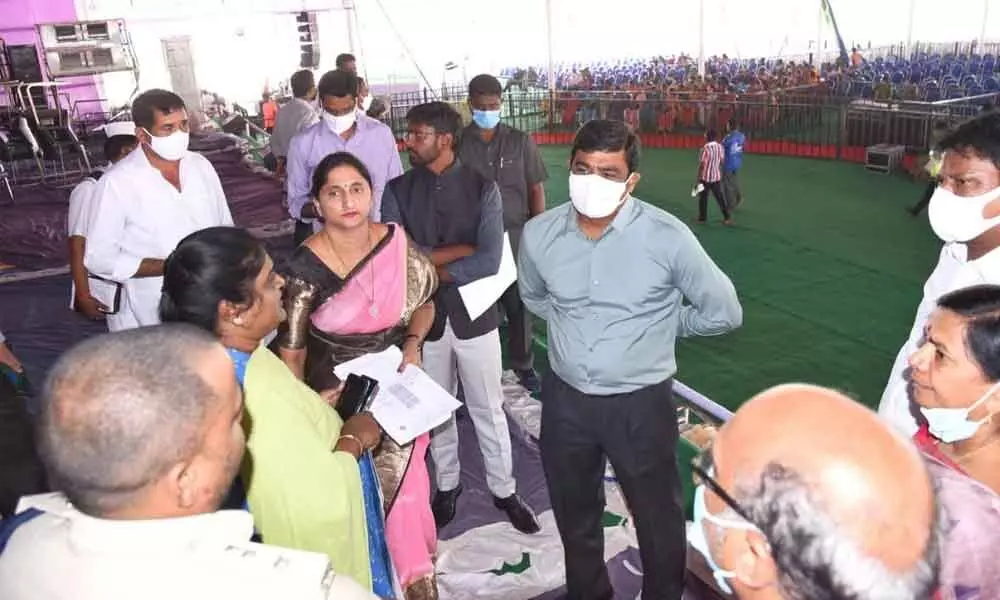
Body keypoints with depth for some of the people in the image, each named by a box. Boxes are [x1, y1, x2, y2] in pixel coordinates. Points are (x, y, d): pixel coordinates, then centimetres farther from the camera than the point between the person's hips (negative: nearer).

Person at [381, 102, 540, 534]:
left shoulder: (482, 188, -9)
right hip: (424, 316, 2)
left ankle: (504, 490, 32)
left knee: (488, 410, 12)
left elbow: (489, 261, -19)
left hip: (473, 313, -2)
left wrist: (429, 266, -16)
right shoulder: (398, 191, -3)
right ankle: (448, 484, 40)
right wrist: (462, 249, -17)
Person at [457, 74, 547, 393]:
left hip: (516, 236, 1)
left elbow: (536, 189, 5)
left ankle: (523, 363, 29)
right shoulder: (458, 143, -1)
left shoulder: (521, 142, 2)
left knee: (519, 303, 11)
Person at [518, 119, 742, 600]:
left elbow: (723, 312, -6)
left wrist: (658, 325, 1)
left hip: (640, 403, -3)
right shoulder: (539, 234, -7)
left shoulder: (667, 237, -18)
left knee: (658, 521, 15)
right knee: (574, 517, 24)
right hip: (564, 399, 4)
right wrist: (576, 324, 6)